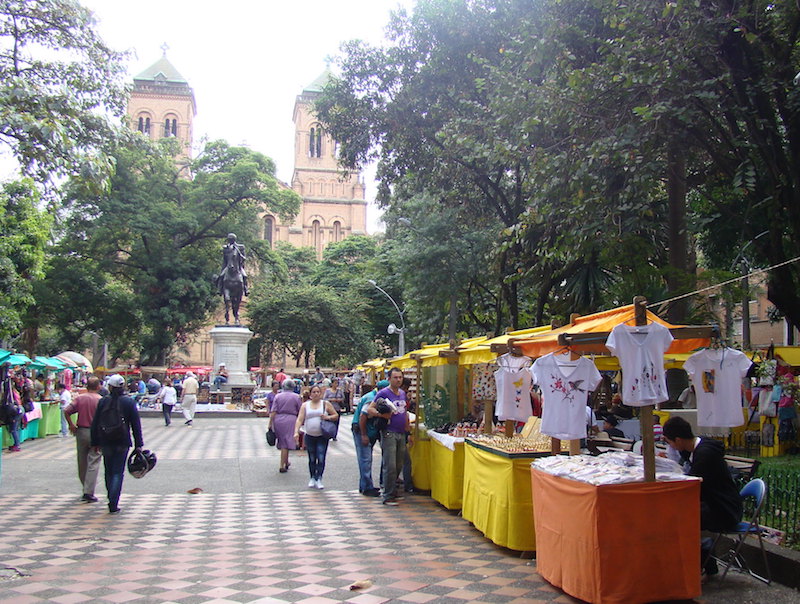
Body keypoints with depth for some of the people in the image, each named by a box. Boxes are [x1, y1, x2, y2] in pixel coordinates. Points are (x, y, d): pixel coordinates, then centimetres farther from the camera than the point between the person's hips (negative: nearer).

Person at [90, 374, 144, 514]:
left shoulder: (103, 401, -1)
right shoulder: (129, 402, -4)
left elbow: (95, 424, 3)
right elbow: (136, 425, -3)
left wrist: (95, 442, 12)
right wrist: (138, 444, 2)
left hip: (106, 443, 2)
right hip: (122, 443, -1)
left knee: (109, 472, 15)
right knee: (118, 472, 1)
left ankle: (112, 501, 23)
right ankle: (113, 505, -7)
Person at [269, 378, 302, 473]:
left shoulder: (278, 396, 6)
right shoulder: (296, 397, 0)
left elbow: (273, 412, -1)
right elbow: (301, 411, 3)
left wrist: (270, 423, 0)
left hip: (278, 420, 3)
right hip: (290, 420, -3)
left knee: (283, 443, 17)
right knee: (286, 444, 1)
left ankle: (286, 462, 32)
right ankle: (282, 466, 0)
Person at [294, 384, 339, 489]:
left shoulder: (326, 404, 3)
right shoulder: (305, 405, 5)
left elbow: (336, 415, 8)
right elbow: (299, 419, -3)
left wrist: (328, 417, -12)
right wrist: (296, 431, -17)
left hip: (322, 436, -2)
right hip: (309, 436, 2)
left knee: (321, 459, -10)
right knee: (312, 459, 9)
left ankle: (319, 479, -5)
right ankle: (312, 478, 22)